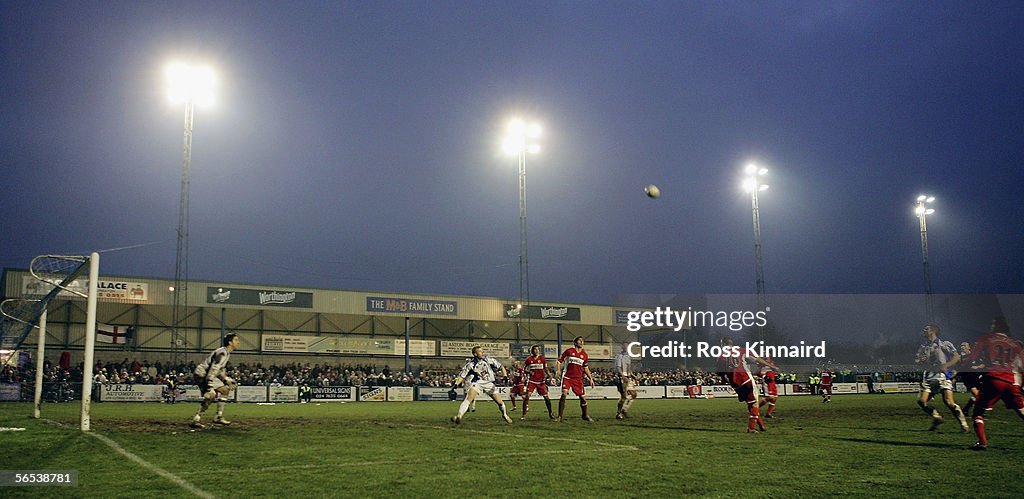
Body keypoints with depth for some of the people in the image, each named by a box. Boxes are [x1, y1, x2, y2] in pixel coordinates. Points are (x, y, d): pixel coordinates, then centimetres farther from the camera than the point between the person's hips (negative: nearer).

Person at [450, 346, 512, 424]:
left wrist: (505, 376, -11)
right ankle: (459, 416, -30)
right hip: (477, 383, -2)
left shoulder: (488, 360, -12)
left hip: (489, 383, 2)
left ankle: (504, 415, 33)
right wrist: (456, 383, -26)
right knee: (468, 398, -26)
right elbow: (462, 375, -12)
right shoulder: (471, 364, -16)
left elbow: (501, 367, 0)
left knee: (500, 402, 3)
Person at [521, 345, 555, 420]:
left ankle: (550, 413, 17)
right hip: (531, 381, -1)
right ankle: (524, 415, -6)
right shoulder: (529, 359, 0)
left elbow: (546, 369, 10)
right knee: (526, 396, -12)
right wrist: (528, 372, -10)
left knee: (546, 396, -1)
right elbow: (523, 369, 10)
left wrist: (548, 375, -8)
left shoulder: (542, 359, 3)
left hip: (541, 381, 1)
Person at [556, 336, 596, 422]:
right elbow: (559, 360, 4)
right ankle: (560, 416, -11)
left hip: (578, 379, 3)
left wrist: (591, 378, 12)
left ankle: (585, 415, 26)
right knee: (564, 394, -18)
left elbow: (586, 368, 19)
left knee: (583, 397, 4)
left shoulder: (585, 355, 10)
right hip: (567, 377, -3)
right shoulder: (569, 351, -1)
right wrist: (558, 370, -11)